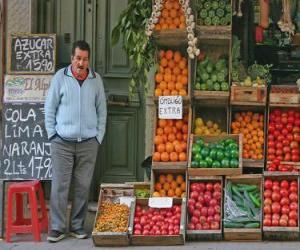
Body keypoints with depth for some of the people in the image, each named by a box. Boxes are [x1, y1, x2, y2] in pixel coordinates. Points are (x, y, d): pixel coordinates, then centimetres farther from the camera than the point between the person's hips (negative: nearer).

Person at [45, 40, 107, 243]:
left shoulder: (96, 79, 5)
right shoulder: (60, 77, 0)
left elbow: (102, 110, 10)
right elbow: (50, 108, 3)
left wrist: (99, 137, 5)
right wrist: (52, 134, -2)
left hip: (88, 143, 2)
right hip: (62, 142, -2)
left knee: (83, 186, 6)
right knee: (60, 186, -1)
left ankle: (77, 226, 16)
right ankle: (57, 228, 6)